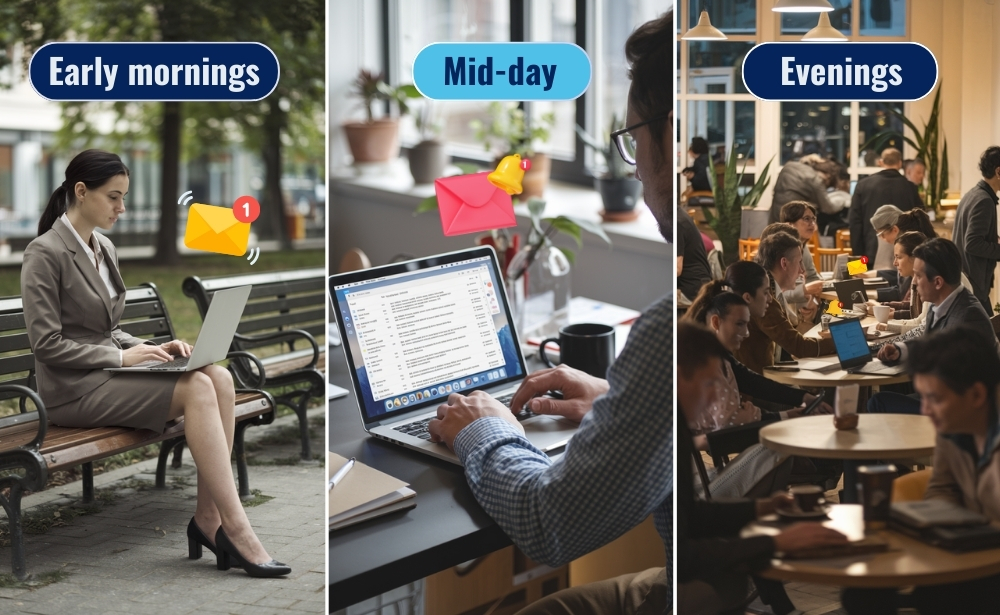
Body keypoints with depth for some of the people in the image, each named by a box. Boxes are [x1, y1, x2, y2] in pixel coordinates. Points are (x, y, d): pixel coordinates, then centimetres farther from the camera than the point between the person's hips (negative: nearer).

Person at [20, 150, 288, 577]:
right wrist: (122, 357, -18)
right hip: (73, 389, -8)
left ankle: (208, 517, -18)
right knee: (197, 388, -26)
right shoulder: (45, 253, -12)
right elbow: (46, 344, -16)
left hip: (107, 371, 8)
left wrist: (150, 349, 2)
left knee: (219, 377, -17)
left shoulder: (104, 248, 14)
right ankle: (235, 528, -25)